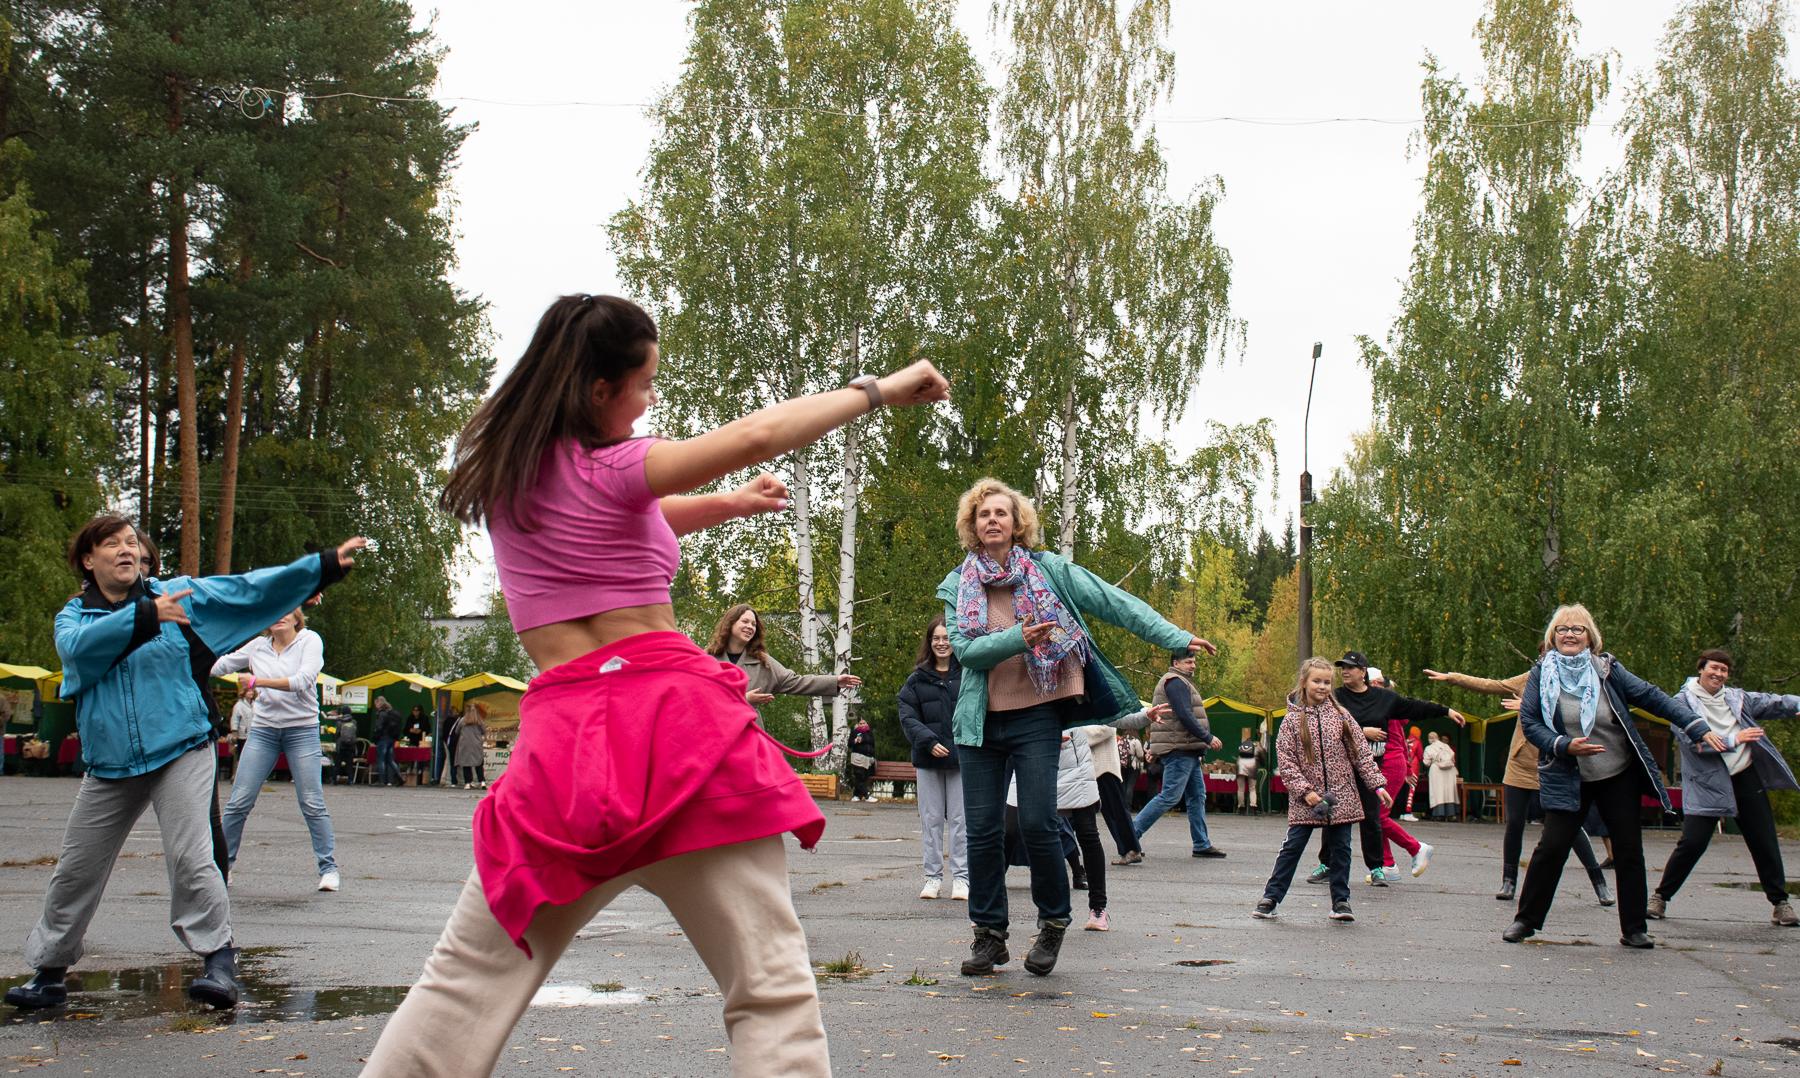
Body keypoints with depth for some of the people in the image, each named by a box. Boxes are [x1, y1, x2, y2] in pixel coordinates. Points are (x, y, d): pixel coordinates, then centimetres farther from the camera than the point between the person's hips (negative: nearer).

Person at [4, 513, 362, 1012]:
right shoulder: (74, 616, 5)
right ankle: (49, 971, 26)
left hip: (181, 752, -3)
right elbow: (78, 647, -18)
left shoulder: (176, 594, 2)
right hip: (110, 765, 3)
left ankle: (220, 960, -10)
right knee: (74, 872, 11)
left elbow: (250, 589, -5)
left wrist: (325, 565, -14)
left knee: (189, 857, -16)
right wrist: (144, 615, -29)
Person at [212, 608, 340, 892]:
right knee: (238, 802, 0)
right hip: (263, 730, 3)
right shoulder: (258, 646, 7)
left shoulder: (310, 640, -3)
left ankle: (328, 868, 4)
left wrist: (259, 681, -20)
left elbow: (303, 681, -18)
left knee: (312, 804, -4)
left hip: (302, 730, -3)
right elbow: (218, 666, 15)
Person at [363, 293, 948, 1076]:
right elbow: (757, 434, -15)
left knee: (469, 980, 12)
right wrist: (879, 390, -7)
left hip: (564, 734, 6)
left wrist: (724, 506, 23)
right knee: (773, 988, -1)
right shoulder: (607, 469, -4)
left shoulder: (508, 469, 16)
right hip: (673, 717, -5)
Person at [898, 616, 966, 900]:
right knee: (931, 818, 6)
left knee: (960, 819, 2)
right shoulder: (917, 678, 7)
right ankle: (933, 877, 13)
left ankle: (961, 878, 8)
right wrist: (929, 741, -12)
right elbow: (907, 717, 2)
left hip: (962, 757, -2)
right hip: (928, 759, 2)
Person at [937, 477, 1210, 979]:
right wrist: (1019, 639, -22)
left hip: (1036, 717, -2)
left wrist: (1174, 638, -9)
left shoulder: (1048, 569, 3)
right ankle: (988, 934, 15)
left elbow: (1113, 602, -1)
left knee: (1037, 824, -9)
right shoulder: (957, 586, 7)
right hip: (980, 721, 2)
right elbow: (964, 649, -6)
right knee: (983, 831, 2)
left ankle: (1053, 921, 12)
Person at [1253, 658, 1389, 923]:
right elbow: (1285, 762, -5)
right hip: (1305, 800, -2)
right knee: (1292, 847, 0)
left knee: (1340, 848, 8)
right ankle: (1270, 898, 6)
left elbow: (1362, 752, 5)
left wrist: (1377, 784, -1)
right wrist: (1305, 791, -13)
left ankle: (1341, 901, 18)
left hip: (1341, 796, 2)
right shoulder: (1292, 719, -2)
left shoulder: (1340, 715, 4)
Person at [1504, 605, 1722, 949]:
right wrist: (1565, 746, -23)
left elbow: (1652, 697, -5)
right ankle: (1526, 920, 9)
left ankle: (1633, 929, 16)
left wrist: (1699, 728, -10)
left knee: (1629, 850, 4)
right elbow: (1529, 723, -8)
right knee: (1551, 847, -7)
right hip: (1567, 779, -2)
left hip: (1620, 777, 2)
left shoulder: (1607, 669, -3)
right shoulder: (1542, 674, -5)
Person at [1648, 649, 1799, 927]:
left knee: (1764, 842, 6)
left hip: (1747, 777, 4)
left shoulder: (1736, 697, 11)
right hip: (1706, 784, -4)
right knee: (1692, 842, -10)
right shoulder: (1683, 701, -3)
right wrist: (1734, 740, -17)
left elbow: (1772, 703, 1)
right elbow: (1691, 740, -15)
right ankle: (1661, 897, 5)